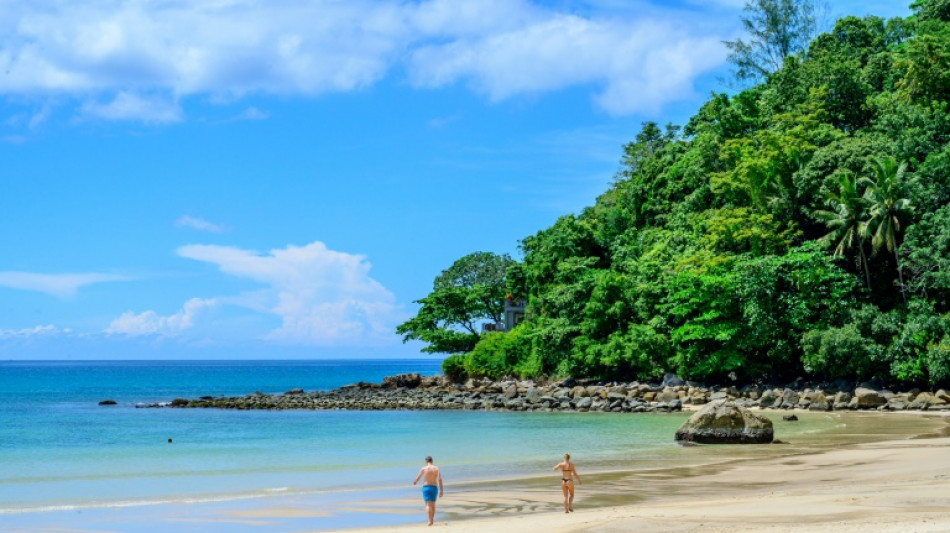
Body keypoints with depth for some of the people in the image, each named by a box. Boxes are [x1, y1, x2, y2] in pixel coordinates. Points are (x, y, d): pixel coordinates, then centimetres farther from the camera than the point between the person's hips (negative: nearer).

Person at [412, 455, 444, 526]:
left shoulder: (424, 468, -2)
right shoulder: (436, 468, 2)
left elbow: (418, 477, 10)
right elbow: (440, 480, -7)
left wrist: (415, 482, 33)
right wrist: (441, 491, -7)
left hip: (426, 487, -2)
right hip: (434, 487, 2)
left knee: (428, 505, -8)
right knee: (433, 504, 18)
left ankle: (430, 521, -23)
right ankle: (432, 520, 26)